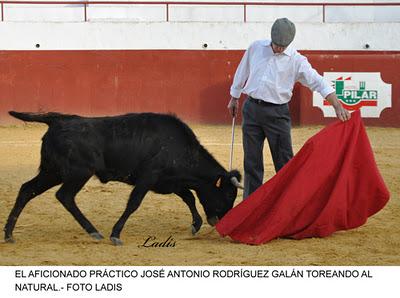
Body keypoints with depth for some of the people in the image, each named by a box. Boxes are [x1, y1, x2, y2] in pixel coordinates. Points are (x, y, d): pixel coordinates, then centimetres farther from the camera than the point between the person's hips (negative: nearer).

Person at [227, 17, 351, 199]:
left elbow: (319, 83, -11)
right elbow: (242, 73, 17)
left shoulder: (296, 60, -7)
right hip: (251, 109, 2)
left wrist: (338, 107, -22)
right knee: (252, 160, 6)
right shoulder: (255, 48, 3)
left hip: (277, 113, -2)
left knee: (284, 161, -3)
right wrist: (234, 98, 25)